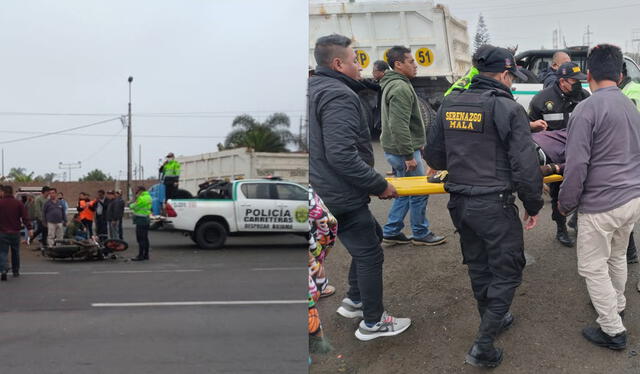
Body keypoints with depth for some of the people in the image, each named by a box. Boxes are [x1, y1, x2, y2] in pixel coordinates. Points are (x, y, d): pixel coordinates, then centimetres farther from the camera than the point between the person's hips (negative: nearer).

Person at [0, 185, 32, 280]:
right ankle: (16, 271, 24)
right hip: (15, 232, 2)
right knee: (15, 252, 14)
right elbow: (25, 217, -5)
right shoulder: (18, 203, -3)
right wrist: (29, 228, -5)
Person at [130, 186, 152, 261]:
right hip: (146, 219, 10)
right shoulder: (148, 197, 15)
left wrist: (130, 204, 9)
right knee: (145, 238, 13)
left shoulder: (141, 198, -16)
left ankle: (140, 255, -9)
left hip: (141, 220, -10)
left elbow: (134, 207, -11)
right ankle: (146, 255, 18)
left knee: (140, 239, -8)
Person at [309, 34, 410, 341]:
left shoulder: (315, 89, 11)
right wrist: (380, 185, -20)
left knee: (371, 234, 25)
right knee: (370, 255, 4)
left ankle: (354, 300, 37)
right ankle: (373, 322, 20)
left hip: (327, 187, 10)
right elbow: (341, 155, -30)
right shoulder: (338, 96, -21)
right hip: (343, 196, -10)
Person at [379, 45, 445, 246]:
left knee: (405, 192, 18)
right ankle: (420, 234, 15)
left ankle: (391, 232, 23)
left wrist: (416, 145, 24)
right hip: (403, 150, -10)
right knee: (419, 193, 2)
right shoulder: (400, 88, -19)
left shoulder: (393, 84, 15)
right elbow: (399, 126, -26)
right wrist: (409, 155, -23)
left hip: (395, 150, 10)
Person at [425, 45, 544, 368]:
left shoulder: (449, 105, 5)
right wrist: (533, 205, -1)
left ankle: (493, 321, 41)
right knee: (506, 272, 8)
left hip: (459, 204, 6)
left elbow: (433, 157, 9)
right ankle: (483, 346, 6)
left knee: (478, 267, 21)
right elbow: (525, 165, -15)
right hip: (494, 205, -6)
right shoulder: (508, 108, -12)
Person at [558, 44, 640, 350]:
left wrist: (565, 203, -7)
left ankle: (613, 330, 15)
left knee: (593, 268, 6)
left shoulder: (587, 109, -16)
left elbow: (576, 165, -18)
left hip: (601, 205, -8)